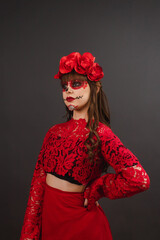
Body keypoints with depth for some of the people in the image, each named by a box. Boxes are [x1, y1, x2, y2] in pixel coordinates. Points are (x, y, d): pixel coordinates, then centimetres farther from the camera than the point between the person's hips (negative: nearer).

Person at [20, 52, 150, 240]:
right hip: (48, 216, 5)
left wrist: (94, 191, -14)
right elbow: (38, 182, 2)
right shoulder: (54, 132, 2)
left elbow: (139, 178, -28)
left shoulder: (100, 133, -15)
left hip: (78, 219, -5)